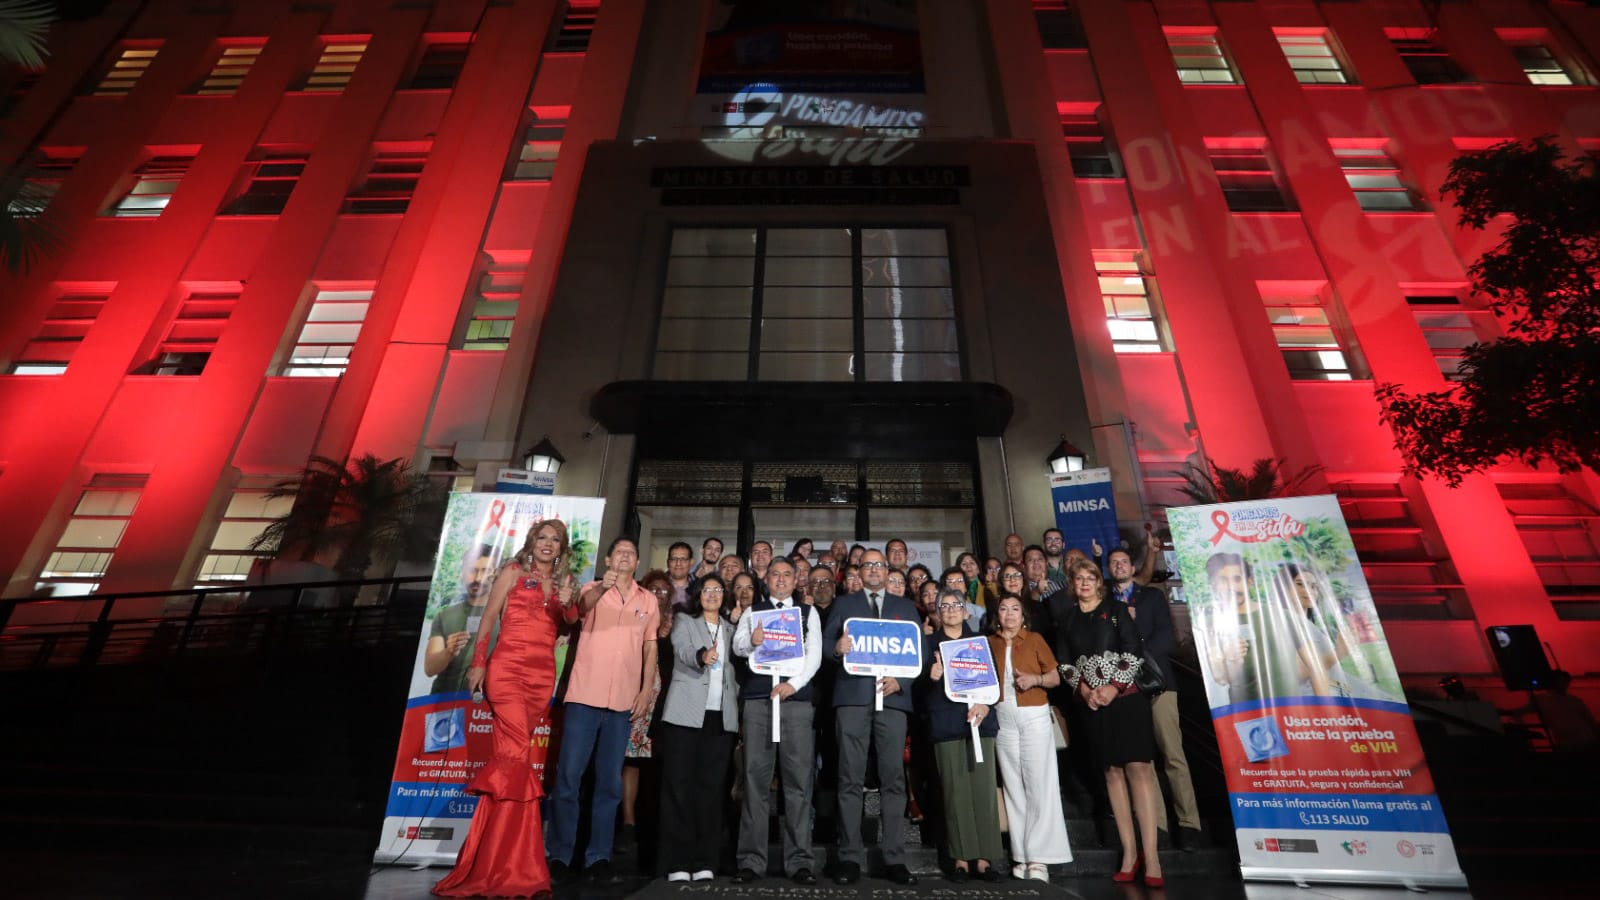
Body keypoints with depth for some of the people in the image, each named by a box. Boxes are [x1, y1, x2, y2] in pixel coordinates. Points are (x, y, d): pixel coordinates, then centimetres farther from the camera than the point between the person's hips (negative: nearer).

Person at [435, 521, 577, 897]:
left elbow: (571, 622, 10)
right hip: (508, 666, -4)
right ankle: (513, 865, 0)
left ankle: (490, 854, 19)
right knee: (517, 753, -12)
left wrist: (567, 603, -11)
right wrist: (478, 663, -5)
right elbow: (488, 618, 2)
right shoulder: (513, 572, 4)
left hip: (543, 673, 4)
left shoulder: (562, 580, 15)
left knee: (510, 753, 7)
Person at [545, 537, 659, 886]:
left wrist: (646, 691, 3)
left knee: (609, 782, 8)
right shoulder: (593, 589, 2)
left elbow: (650, 648, 12)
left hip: (623, 701, 2)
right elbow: (584, 606, -23)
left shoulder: (648, 600, 8)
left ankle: (598, 857, 19)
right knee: (568, 777, 1)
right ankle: (560, 855, 15)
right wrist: (602, 587, -45)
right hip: (585, 696, -2)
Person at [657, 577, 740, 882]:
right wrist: (701, 656, -34)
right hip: (686, 711, -3)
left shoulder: (731, 628, 17)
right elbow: (682, 651, -13)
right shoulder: (684, 620, 7)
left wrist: (737, 700, 2)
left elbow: (735, 668, 15)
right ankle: (677, 862, 6)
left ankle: (705, 861, 11)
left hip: (721, 715, 3)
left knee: (711, 787, 4)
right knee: (679, 785, -1)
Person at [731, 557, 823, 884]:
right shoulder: (752, 611, 14)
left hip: (796, 698, 0)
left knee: (798, 781, 1)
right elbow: (737, 646, 3)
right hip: (757, 698, 1)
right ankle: (752, 860, 13)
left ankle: (799, 861, 10)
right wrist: (751, 640, -20)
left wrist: (793, 684, -12)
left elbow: (815, 654, 3)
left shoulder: (808, 612, 12)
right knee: (755, 778, 4)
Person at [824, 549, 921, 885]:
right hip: (852, 696, -1)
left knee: (893, 779, 4)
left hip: (892, 697, 1)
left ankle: (895, 858, 13)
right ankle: (850, 857, 11)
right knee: (851, 779, 2)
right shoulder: (843, 603, 13)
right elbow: (826, 643, 4)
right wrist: (836, 648, -19)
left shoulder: (906, 607, 15)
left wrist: (900, 680, -9)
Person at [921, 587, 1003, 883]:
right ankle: (960, 857, 8)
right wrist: (932, 676, -19)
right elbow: (921, 683, 3)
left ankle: (985, 857, 7)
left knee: (984, 787, -1)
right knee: (955, 789, -1)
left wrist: (985, 704, -7)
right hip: (946, 722, -2)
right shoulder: (929, 642, 9)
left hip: (979, 719, 2)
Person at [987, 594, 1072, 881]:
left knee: (1039, 784, -3)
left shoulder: (1035, 639, 2)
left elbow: (1056, 678, 2)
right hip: (1003, 719, 2)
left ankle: (1038, 857, 4)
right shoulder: (989, 643, 7)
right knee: (1013, 786, 5)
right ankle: (1021, 856, 12)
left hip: (1035, 717, -2)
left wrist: (1035, 679, -15)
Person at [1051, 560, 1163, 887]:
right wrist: (1084, 691, -8)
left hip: (1125, 695, -2)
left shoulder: (1116, 609, 2)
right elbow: (1064, 662, 6)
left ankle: (1150, 854, -5)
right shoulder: (1066, 617, 9)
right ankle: (1129, 852, 11)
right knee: (1112, 771, 5)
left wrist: (1114, 687, -12)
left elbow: (1134, 651, -5)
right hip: (1090, 701, 2)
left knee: (1138, 767, -9)